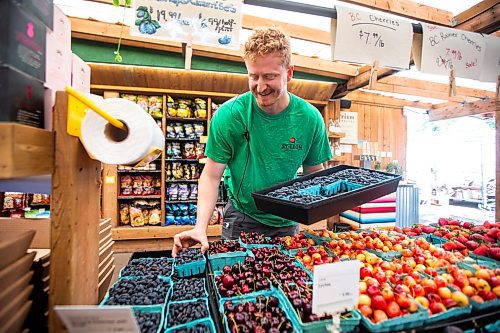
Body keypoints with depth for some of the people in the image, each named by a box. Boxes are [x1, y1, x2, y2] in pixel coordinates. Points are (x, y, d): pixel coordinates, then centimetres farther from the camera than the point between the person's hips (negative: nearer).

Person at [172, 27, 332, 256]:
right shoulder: (228, 115, -17)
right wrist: (200, 227, -24)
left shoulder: (310, 118, -10)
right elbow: (212, 175, -14)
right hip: (241, 218, -2)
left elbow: (314, 172, 2)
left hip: (286, 222, 3)